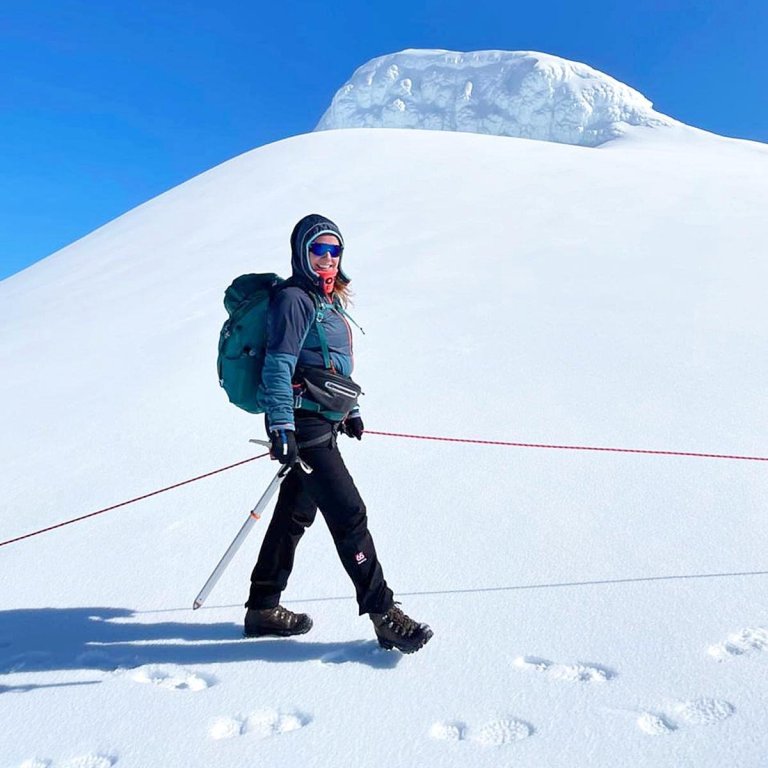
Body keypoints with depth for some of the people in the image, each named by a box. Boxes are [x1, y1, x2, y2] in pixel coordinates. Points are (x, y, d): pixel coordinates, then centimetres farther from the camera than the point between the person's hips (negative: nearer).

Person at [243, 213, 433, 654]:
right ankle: (384, 616, -3)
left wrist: (350, 409, 29)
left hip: (322, 425, 10)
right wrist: (281, 426, -23)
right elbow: (278, 366, -17)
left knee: (295, 514, 15)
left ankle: (263, 609, 26)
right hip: (304, 425, -10)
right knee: (349, 514, -10)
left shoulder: (329, 301, 19)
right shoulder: (294, 299, -10)